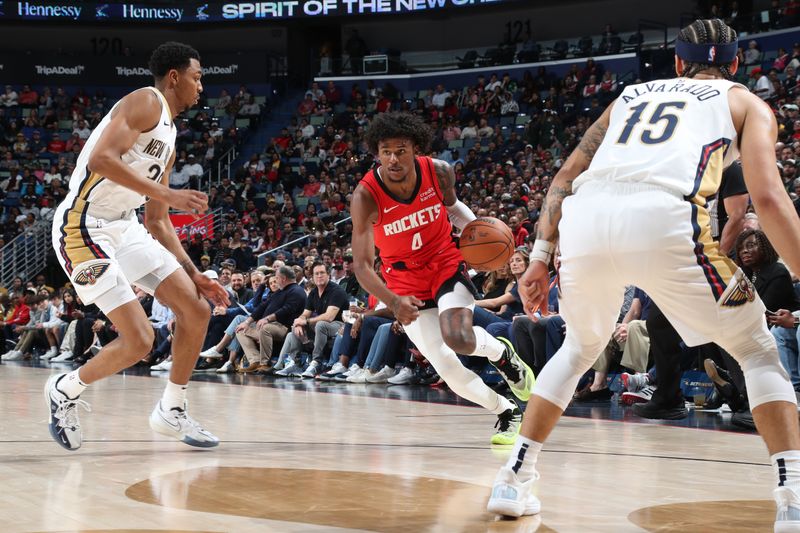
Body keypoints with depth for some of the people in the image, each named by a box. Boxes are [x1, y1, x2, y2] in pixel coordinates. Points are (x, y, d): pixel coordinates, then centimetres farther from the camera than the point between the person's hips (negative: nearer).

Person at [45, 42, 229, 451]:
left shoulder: (169, 137, 19)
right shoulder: (147, 102, -9)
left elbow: (157, 222, 22)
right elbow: (100, 159, -26)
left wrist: (193, 274, 16)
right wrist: (166, 193, -26)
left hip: (124, 228, 9)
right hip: (85, 228, -9)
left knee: (196, 310, 5)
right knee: (138, 341, -13)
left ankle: (171, 412, 19)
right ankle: (65, 390, 13)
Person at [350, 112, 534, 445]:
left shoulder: (439, 172, -16)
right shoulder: (366, 196, -24)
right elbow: (361, 265, -25)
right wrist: (394, 302, -41)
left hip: (447, 265, 0)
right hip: (406, 282, 0)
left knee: (458, 339, -27)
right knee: (448, 369, -5)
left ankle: (501, 352, 8)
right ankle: (507, 414, 19)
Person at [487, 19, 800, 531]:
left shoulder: (634, 94, 35)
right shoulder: (747, 103, 23)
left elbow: (566, 176, 28)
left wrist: (541, 257, 30)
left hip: (585, 217, 4)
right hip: (662, 219, -4)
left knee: (580, 348, 31)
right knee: (757, 350, 15)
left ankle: (513, 479, 28)